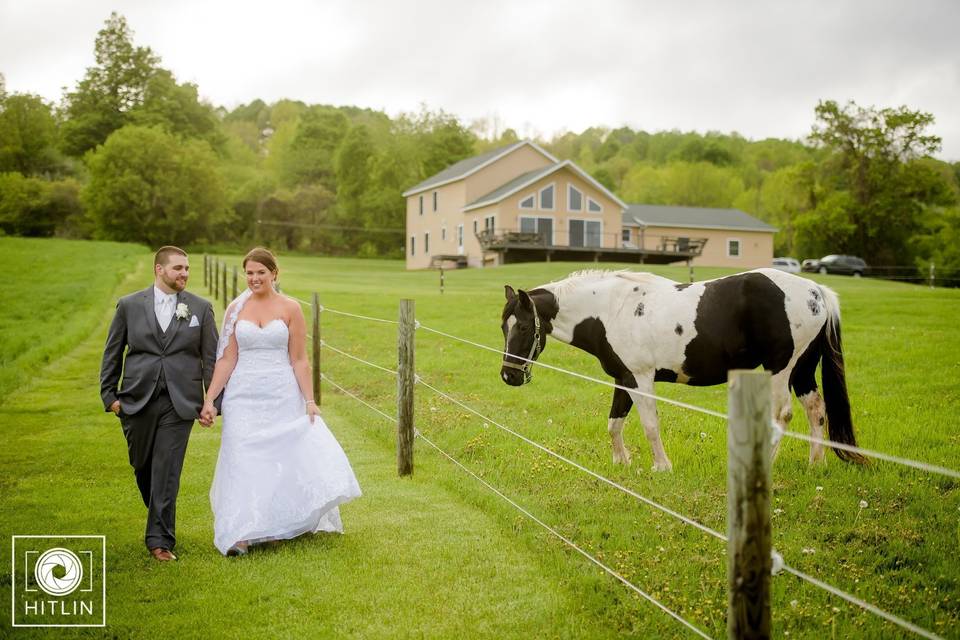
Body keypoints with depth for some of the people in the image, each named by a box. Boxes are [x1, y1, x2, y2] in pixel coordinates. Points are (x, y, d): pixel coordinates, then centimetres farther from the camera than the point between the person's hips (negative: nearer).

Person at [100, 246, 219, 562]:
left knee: (167, 471, -3)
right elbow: (112, 354, 9)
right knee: (142, 466, 15)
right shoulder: (129, 305, 4)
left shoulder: (201, 308, 3)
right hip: (137, 401, 2)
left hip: (179, 404, -2)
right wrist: (110, 394, 3)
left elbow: (211, 358, 4)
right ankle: (160, 518, 39)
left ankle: (159, 539, 7)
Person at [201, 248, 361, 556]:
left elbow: (299, 360, -1)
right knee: (243, 461, -2)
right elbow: (227, 359, 3)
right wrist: (209, 399, -2)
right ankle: (241, 534, 4)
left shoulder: (290, 308, -1)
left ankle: (276, 527, 24)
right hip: (244, 397, 1)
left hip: (283, 397, -1)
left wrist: (309, 400, -6)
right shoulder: (235, 309, 4)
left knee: (285, 457, 4)